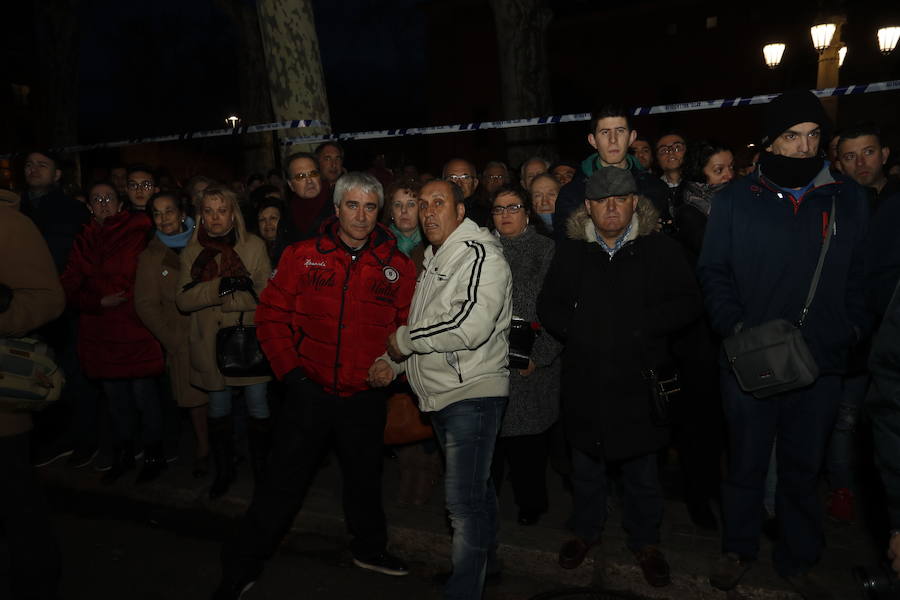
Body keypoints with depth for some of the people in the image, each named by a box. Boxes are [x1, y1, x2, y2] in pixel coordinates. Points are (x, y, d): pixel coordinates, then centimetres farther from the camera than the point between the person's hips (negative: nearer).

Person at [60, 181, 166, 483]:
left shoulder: (139, 232, -2)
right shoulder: (84, 241, 10)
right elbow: (69, 289, 4)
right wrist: (100, 303, -9)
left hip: (136, 331, -4)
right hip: (101, 334, 4)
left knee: (143, 397, -1)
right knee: (115, 399, 14)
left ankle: (153, 455, 18)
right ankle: (122, 455, 31)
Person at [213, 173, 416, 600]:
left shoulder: (397, 266, -2)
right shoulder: (303, 256, -4)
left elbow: (409, 327, 5)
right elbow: (272, 314, -1)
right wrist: (289, 370, -8)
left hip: (364, 396, 2)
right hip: (310, 391, -1)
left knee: (364, 479, 21)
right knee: (283, 483, 7)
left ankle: (369, 549, 45)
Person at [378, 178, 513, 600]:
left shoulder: (479, 254, -13)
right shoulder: (434, 259, 17)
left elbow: (471, 325, -28)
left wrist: (404, 338, -15)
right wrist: (394, 360, 12)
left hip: (473, 394, -9)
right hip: (440, 395, 9)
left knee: (463, 500, -9)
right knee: (475, 487, 22)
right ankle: (484, 561, 39)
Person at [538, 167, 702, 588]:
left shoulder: (659, 249, -1)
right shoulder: (570, 252, 6)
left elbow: (689, 303, -6)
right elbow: (548, 307, 6)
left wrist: (638, 324, -16)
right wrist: (579, 329, -11)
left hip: (639, 382, -2)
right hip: (585, 383, 2)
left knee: (641, 470, 13)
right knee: (586, 466, 17)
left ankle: (645, 542, 35)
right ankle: (586, 531, 40)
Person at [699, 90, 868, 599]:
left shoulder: (848, 200, 7)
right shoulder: (736, 199, 1)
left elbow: (858, 275, 9)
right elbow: (714, 271, 1)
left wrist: (853, 329, -2)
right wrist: (732, 325, -10)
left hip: (822, 363, 2)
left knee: (804, 468, 14)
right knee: (747, 463, 11)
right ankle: (739, 550, 31)